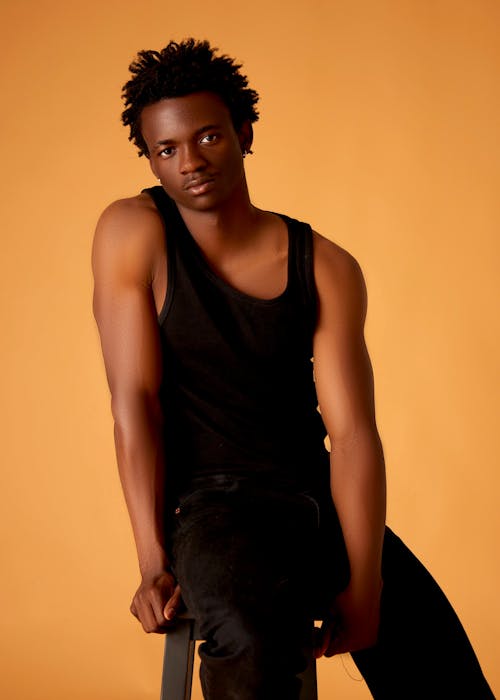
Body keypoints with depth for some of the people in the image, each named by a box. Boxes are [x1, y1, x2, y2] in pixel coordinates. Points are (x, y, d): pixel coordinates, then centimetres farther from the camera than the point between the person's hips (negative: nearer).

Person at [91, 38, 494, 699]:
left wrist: (364, 583, -18)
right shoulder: (133, 234, -4)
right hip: (212, 503, -3)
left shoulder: (327, 269, 1)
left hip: (319, 500, 3)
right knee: (252, 645, -35)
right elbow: (135, 402, -9)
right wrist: (153, 561, -15)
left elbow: (353, 433, -7)